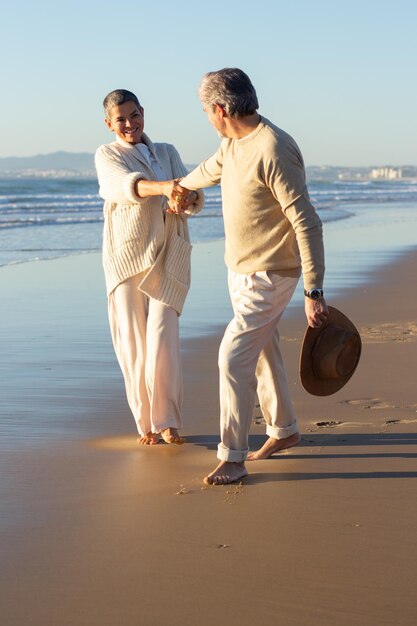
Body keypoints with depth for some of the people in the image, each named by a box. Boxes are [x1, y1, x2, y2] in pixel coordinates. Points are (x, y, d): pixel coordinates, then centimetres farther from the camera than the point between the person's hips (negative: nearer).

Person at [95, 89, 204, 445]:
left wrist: (186, 200, -23)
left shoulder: (167, 153, 15)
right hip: (127, 256, -1)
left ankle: (167, 422, -2)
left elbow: (195, 197, 3)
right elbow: (126, 185, -18)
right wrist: (164, 187, -38)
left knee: (163, 339, -10)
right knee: (133, 342, -1)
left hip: (167, 258, 1)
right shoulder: (107, 156, 5)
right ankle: (145, 423, 9)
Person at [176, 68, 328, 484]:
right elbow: (212, 169, 29)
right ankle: (283, 430, 37)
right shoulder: (232, 142, 4)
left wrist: (313, 292, -30)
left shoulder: (273, 151, -25)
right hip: (240, 270, 9)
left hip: (269, 276, -9)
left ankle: (232, 458, -2)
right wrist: (182, 186, 49)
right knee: (261, 353, 19)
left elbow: (307, 223, -27)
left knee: (234, 357, -11)